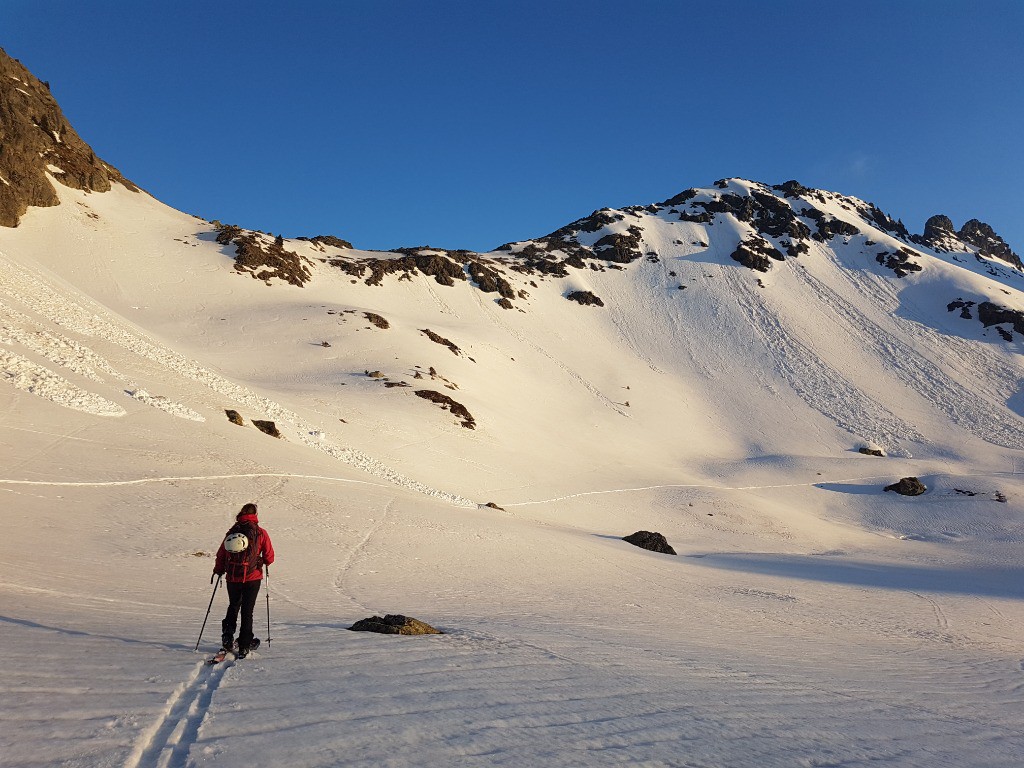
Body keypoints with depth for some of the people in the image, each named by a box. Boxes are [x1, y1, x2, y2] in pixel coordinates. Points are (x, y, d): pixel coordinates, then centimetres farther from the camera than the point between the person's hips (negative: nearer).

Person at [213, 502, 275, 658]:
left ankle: (228, 637, 13)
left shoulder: (232, 532, 0)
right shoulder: (261, 533, -5)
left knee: (233, 606, 25)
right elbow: (269, 557, -3)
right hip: (252, 577, -2)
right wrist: (264, 562, 20)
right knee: (247, 611, 7)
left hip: (233, 577, 2)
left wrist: (218, 570, 21)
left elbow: (221, 554, 5)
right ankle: (244, 646, 8)